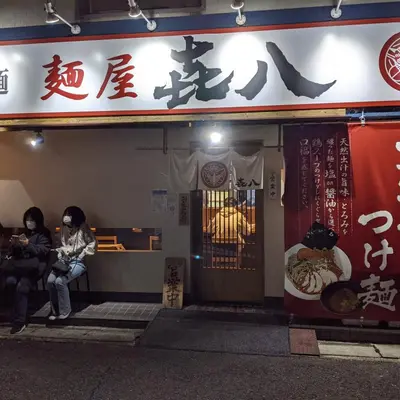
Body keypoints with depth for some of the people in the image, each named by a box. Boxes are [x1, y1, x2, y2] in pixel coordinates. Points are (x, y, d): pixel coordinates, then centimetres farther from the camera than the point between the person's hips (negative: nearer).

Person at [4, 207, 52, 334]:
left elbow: (43, 251, -8)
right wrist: (14, 245, -1)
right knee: (10, 281, -25)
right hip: (21, 265, 6)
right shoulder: (23, 233, 25)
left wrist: (28, 244, -20)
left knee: (22, 286, -28)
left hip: (34, 266, -6)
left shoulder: (44, 234, 7)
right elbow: (15, 252, 20)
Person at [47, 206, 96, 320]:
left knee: (60, 281, -26)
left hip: (78, 261, -5)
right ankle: (55, 310, 0)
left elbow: (93, 243, -8)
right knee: (50, 280, -18)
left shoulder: (83, 228, -7)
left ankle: (64, 311, -7)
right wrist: (60, 255, 5)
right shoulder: (64, 228, 10)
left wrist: (81, 255, -11)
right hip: (64, 260, 6)